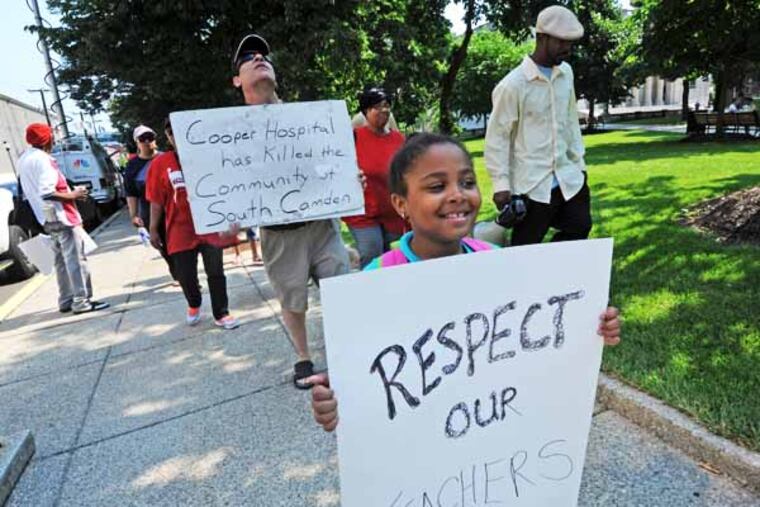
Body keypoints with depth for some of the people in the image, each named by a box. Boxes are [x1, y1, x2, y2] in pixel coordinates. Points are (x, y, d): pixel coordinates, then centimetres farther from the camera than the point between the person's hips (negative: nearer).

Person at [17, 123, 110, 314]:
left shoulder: (24, 160, 15)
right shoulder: (42, 159, -15)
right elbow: (47, 192, -24)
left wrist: (68, 192, 18)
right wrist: (72, 195, -13)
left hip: (49, 218, 10)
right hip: (62, 216, -10)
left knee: (62, 261, 14)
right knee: (76, 259, -7)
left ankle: (66, 301, 19)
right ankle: (81, 301, -5)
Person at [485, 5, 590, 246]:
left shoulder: (566, 73, 7)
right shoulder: (512, 84, -13)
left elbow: (571, 120, 16)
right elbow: (496, 138, -11)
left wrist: (579, 162, 15)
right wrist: (501, 185, -15)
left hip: (567, 178, 7)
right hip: (531, 186, -6)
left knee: (579, 229, 14)